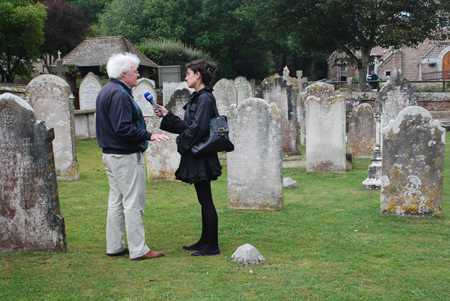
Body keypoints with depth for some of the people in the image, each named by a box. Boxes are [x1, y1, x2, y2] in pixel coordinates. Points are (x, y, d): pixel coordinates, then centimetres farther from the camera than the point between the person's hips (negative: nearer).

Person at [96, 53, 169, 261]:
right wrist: (148, 135, -25)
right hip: (126, 156, -11)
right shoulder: (119, 94, -19)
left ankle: (114, 246, 22)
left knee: (116, 201, 15)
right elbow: (123, 128, -26)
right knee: (133, 203, -6)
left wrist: (136, 118, 28)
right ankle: (138, 250, -1)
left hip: (110, 153, 11)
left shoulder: (105, 91, 14)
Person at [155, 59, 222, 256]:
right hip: (197, 158, 10)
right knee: (204, 201, 16)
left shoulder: (205, 98, -16)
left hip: (201, 158, -10)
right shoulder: (198, 98, 15)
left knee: (206, 201, -5)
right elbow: (186, 125, 17)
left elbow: (198, 128, -24)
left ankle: (213, 246, 2)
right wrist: (167, 115, 14)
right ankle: (205, 241, 26)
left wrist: (182, 143, -11)